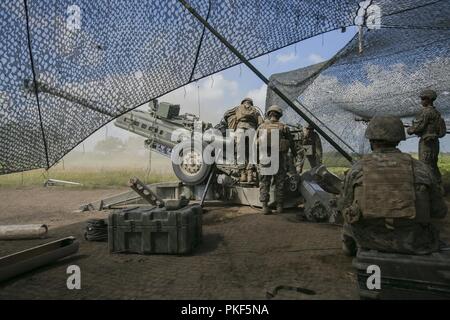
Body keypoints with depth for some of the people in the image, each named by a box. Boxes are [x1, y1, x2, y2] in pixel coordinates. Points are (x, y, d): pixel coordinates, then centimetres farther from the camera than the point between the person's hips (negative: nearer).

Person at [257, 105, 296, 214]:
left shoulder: (261, 126, 5)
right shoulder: (283, 127, 1)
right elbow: (291, 143, 10)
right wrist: (294, 154, 28)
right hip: (279, 159, -1)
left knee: (264, 183, 7)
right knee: (279, 183, 11)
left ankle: (265, 207, 1)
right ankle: (279, 206, 14)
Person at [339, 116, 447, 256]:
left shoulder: (357, 169, -6)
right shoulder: (420, 169, -5)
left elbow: (345, 205, 5)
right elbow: (439, 211, 4)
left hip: (370, 238, 0)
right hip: (410, 242, 1)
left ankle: (351, 246, 54)